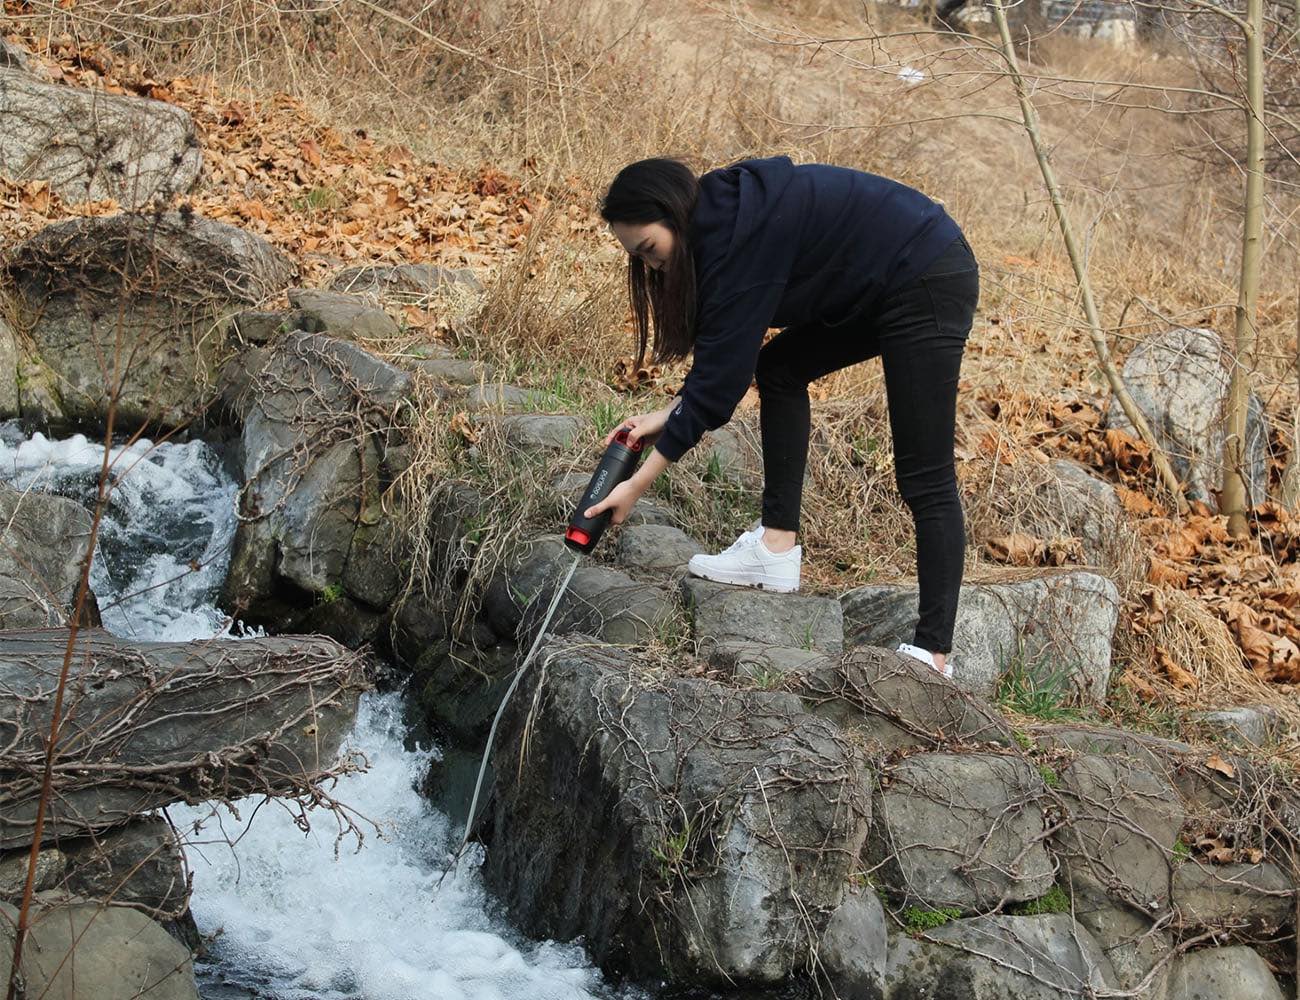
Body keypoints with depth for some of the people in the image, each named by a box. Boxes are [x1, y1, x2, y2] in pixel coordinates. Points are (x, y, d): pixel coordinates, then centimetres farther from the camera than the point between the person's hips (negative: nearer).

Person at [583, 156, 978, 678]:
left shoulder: (740, 237, -24)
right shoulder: (721, 218, 5)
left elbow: (720, 376, -22)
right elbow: (726, 353, 14)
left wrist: (639, 483, -17)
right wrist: (669, 413, 3)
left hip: (929, 283, -10)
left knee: (924, 477, -9)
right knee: (780, 368, 14)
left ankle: (932, 654, -6)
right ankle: (779, 546, 11)